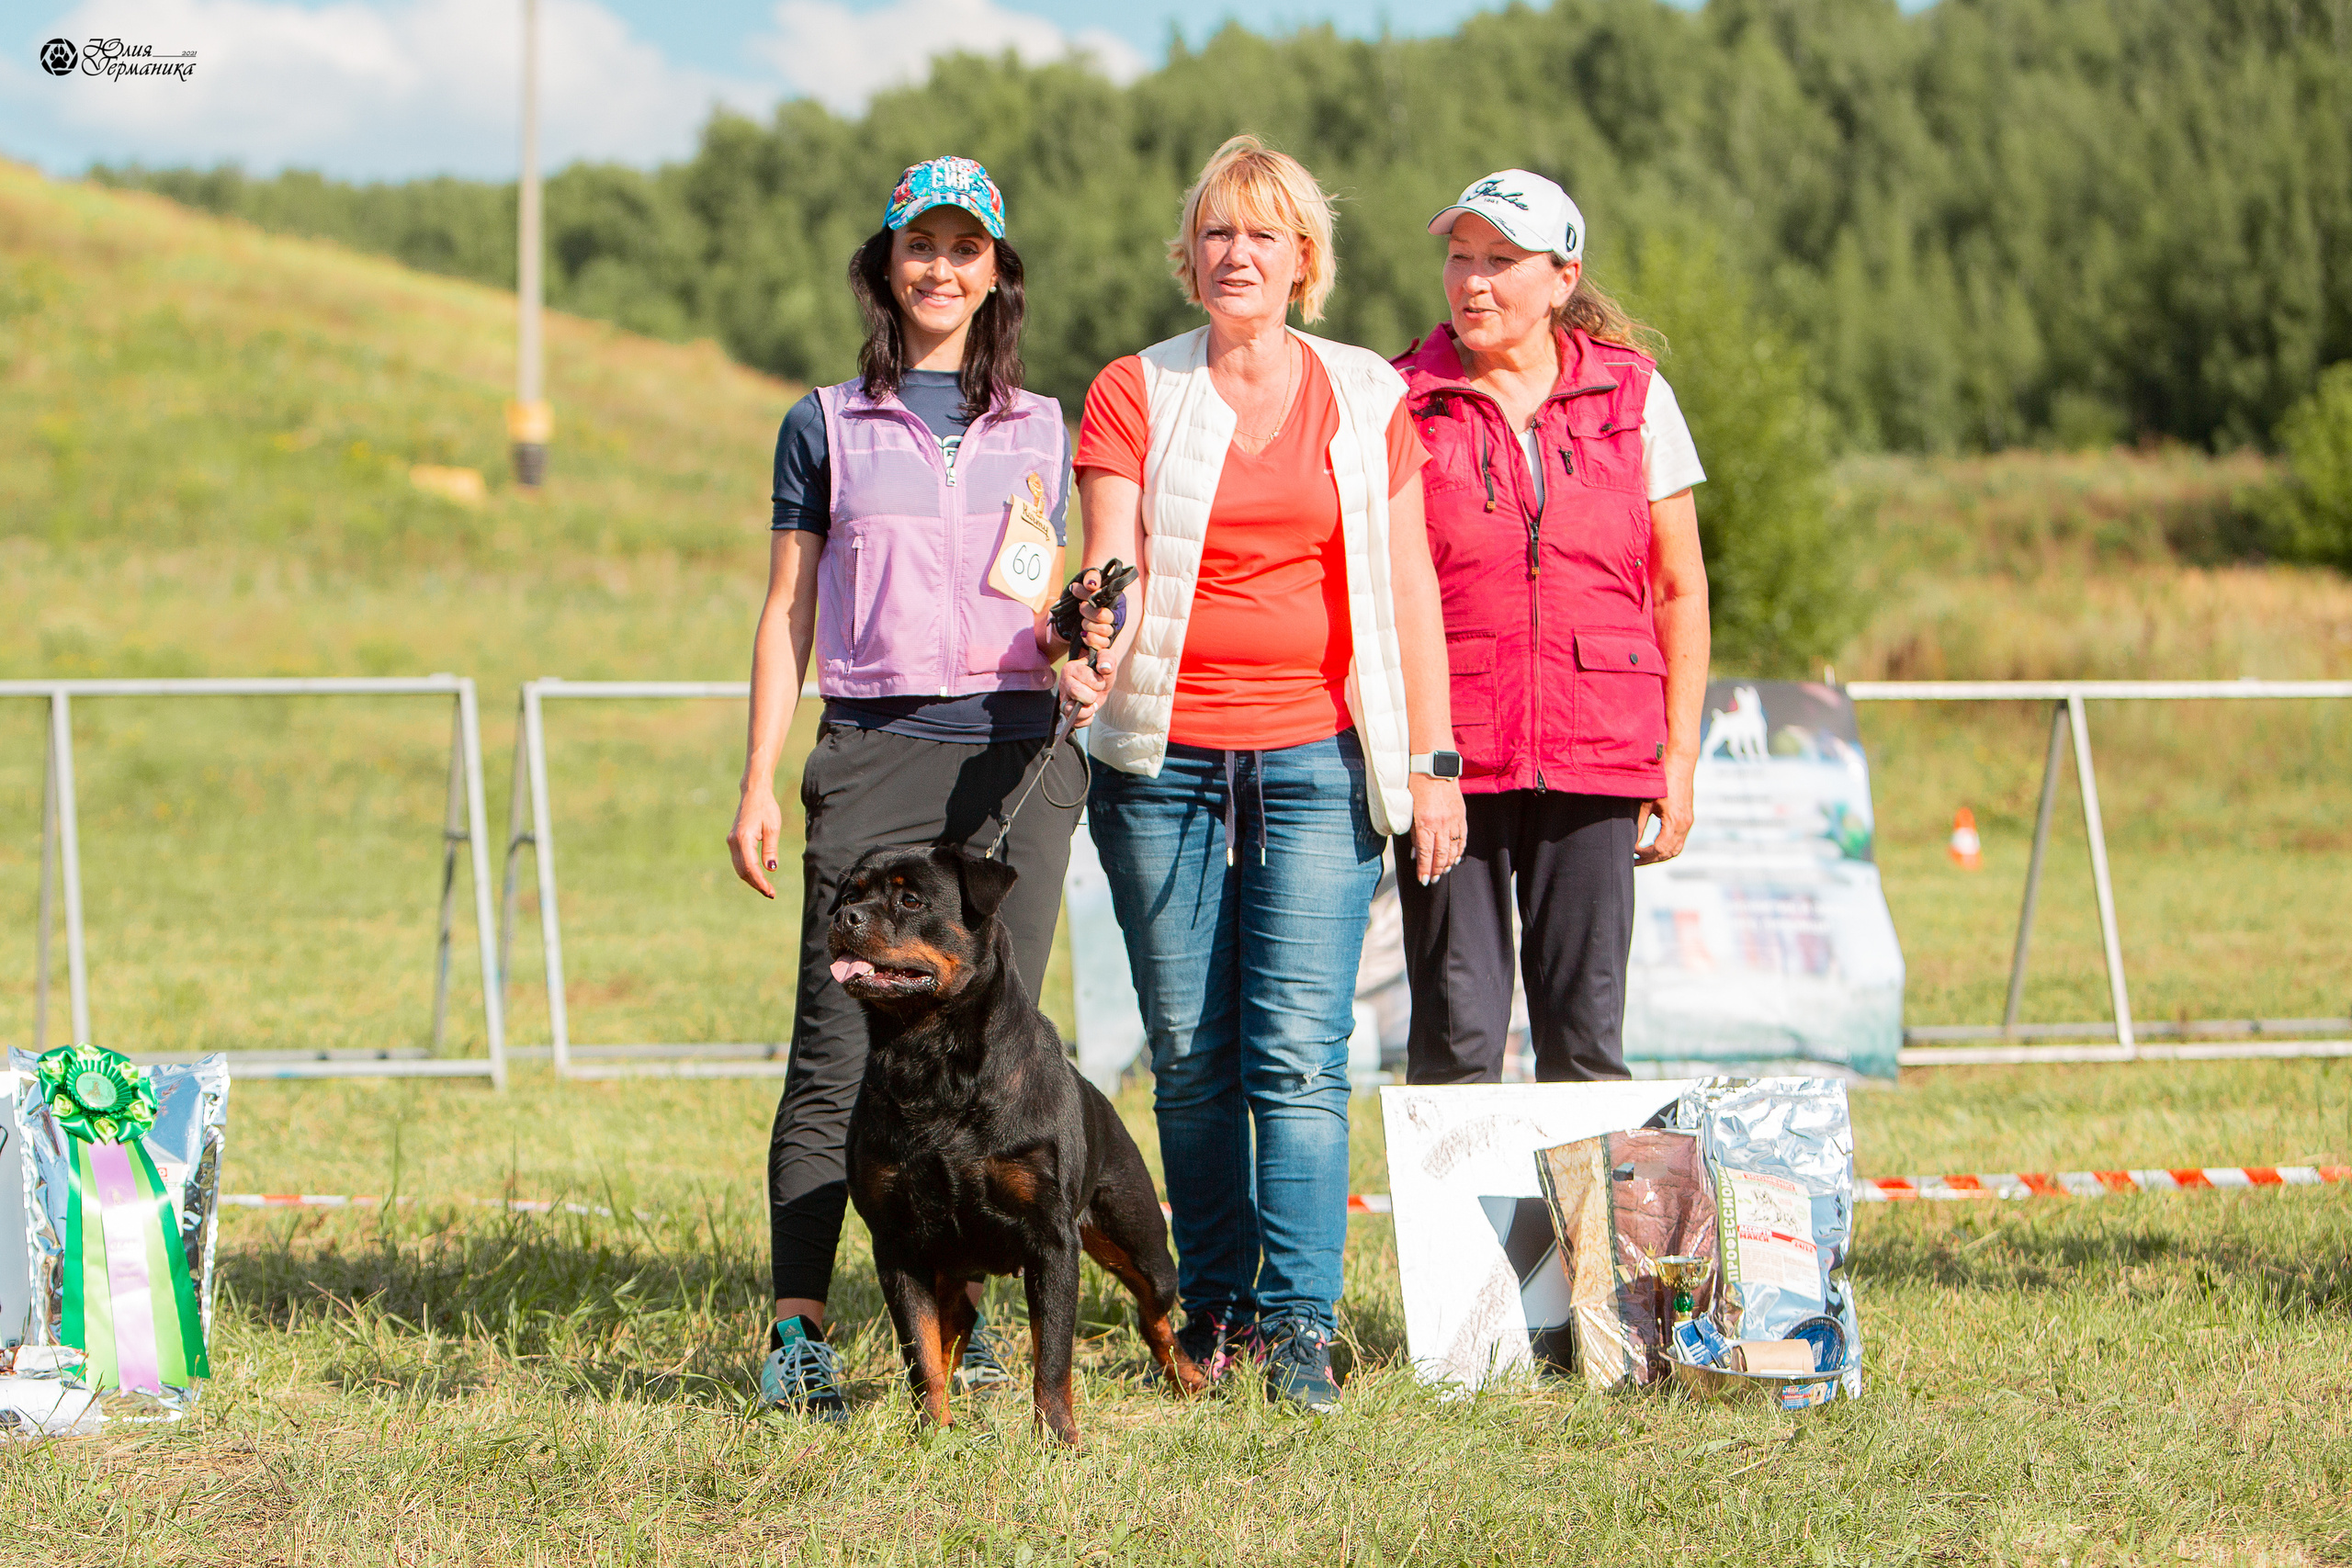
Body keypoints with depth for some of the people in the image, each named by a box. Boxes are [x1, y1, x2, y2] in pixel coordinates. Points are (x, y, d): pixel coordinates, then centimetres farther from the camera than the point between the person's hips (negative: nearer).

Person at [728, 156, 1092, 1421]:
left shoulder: (1040, 428, 15)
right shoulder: (827, 427, 9)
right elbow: (788, 614, 9)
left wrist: (1073, 636, -6)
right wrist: (759, 782, 2)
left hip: (1016, 752, 2)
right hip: (874, 748, -2)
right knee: (839, 1052, -9)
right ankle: (797, 1332, -9)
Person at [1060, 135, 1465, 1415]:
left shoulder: (1365, 397, 9)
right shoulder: (1134, 394, 5)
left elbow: (1406, 585, 9)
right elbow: (1112, 565, -4)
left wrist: (1431, 759, 4)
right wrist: (1094, 653, -26)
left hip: (1317, 756, 0)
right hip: (1165, 756, 1)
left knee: (1298, 1050, -10)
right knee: (1190, 1050, 3)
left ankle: (1301, 1321, -12)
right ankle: (1214, 1303, 14)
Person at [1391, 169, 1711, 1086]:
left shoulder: (1633, 396, 7)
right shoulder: (1402, 404, 4)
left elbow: (1679, 587, 11)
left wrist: (1680, 753, 5)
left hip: (1596, 757, 1)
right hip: (1450, 753, -1)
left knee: (1585, 1031, 1)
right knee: (1457, 1035, -3)